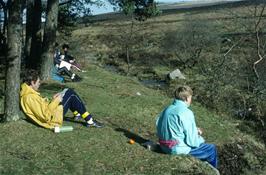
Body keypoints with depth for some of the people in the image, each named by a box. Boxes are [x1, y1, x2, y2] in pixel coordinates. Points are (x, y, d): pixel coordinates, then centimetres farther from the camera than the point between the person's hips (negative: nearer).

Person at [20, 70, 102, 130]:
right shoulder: (30, 98, -27)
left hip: (49, 113, 10)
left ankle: (77, 114, 24)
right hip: (53, 119, -10)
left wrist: (53, 100, 5)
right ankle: (89, 120, -1)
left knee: (67, 91, 15)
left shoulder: (27, 93, 4)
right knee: (71, 94, -7)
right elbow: (45, 116, -30)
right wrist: (55, 101, -20)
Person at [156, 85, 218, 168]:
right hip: (179, 149, -9)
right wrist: (200, 139, 4)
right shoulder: (186, 113, -21)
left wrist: (194, 130, 12)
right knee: (211, 149, 9)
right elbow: (192, 141, -18)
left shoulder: (167, 109, 3)